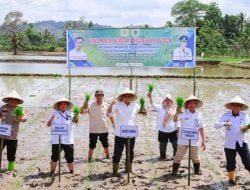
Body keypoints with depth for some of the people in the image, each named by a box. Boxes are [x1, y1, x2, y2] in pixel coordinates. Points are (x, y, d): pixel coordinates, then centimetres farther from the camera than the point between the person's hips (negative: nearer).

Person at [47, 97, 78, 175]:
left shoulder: (70, 114, 4)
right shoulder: (55, 114, 5)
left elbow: (76, 120, -14)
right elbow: (48, 124, 1)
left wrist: (76, 116, -37)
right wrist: (51, 119, -20)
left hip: (68, 140, 0)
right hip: (56, 140, 0)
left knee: (70, 157, 7)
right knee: (54, 157, 7)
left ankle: (72, 172, 20)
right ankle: (52, 172, 18)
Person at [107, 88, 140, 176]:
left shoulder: (135, 106, 4)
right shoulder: (118, 105, -5)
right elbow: (109, 113, -15)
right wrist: (111, 104, -31)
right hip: (119, 134, -3)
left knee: (130, 153, 15)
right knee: (117, 153, 0)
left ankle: (128, 169, 31)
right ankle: (115, 171, 9)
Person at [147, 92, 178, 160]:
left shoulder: (174, 110, 4)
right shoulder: (160, 108, 0)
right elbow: (153, 105, -15)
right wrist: (150, 97, -33)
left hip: (173, 131, 1)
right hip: (162, 131, -1)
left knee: (176, 145, 4)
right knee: (162, 146, 9)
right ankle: (162, 157, 28)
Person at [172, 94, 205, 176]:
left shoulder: (198, 114, 4)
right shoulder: (183, 113, -5)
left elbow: (201, 128, 9)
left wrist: (203, 140, 9)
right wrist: (177, 112, -39)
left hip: (194, 141, 2)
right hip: (183, 140, -2)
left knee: (195, 157, 15)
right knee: (178, 156, 3)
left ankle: (197, 170, 32)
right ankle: (174, 171, 15)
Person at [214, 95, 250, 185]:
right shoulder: (225, 115, -3)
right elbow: (216, 125, -10)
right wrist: (225, 124, -29)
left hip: (242, 143, 0)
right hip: (230, 144, 0)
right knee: (230, 163, 6)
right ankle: (231, 178, 30)